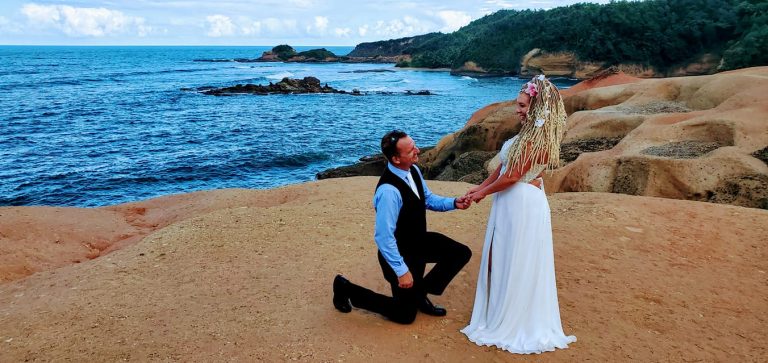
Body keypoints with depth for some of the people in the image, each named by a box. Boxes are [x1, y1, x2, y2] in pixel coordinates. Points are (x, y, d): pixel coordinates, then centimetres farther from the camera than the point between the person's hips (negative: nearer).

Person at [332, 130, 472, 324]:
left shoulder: (413, 170, -8)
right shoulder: (389, 191, -35)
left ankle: (420, 293, 16)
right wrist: (401, 271, -24)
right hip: (400, 253, -8)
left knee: (461, 253, 3)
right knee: (405, 314, 5)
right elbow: (383, 237, -30)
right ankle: (346, 288, 16)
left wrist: (453, 203, -7)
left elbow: (428, 199, 10)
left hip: (419, 242, 8)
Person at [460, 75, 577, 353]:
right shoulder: (530, 132, 9)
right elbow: (504, 165, 12)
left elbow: (512, 176, -20)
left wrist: (483, 193, -7)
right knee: (501, 258, 17)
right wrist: (480, 187, 9)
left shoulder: (537, 139, -22)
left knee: (515, 263, 4)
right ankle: (499, 310, 33)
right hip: (514, 202, 10)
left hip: (522, 203, -10)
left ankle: (510, 322, 20)